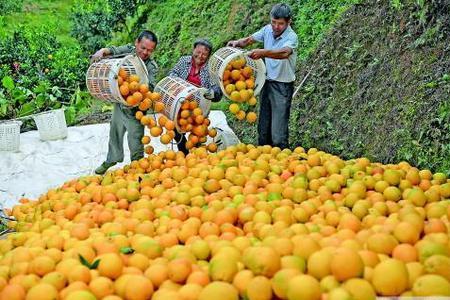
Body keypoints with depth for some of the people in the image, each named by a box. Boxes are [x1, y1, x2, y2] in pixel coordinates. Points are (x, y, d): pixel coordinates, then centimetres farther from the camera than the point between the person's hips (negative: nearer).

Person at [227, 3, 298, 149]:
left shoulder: (291, 37, -19)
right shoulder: (268, 29, 0)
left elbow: (284, 53, -38)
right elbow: (250, 40, 8)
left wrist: (263, 52, -54)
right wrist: (238, 42, -14)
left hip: (283, 86, -6)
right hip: (267, 82, 6)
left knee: (278, 132, -7)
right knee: (263, 127, 16)